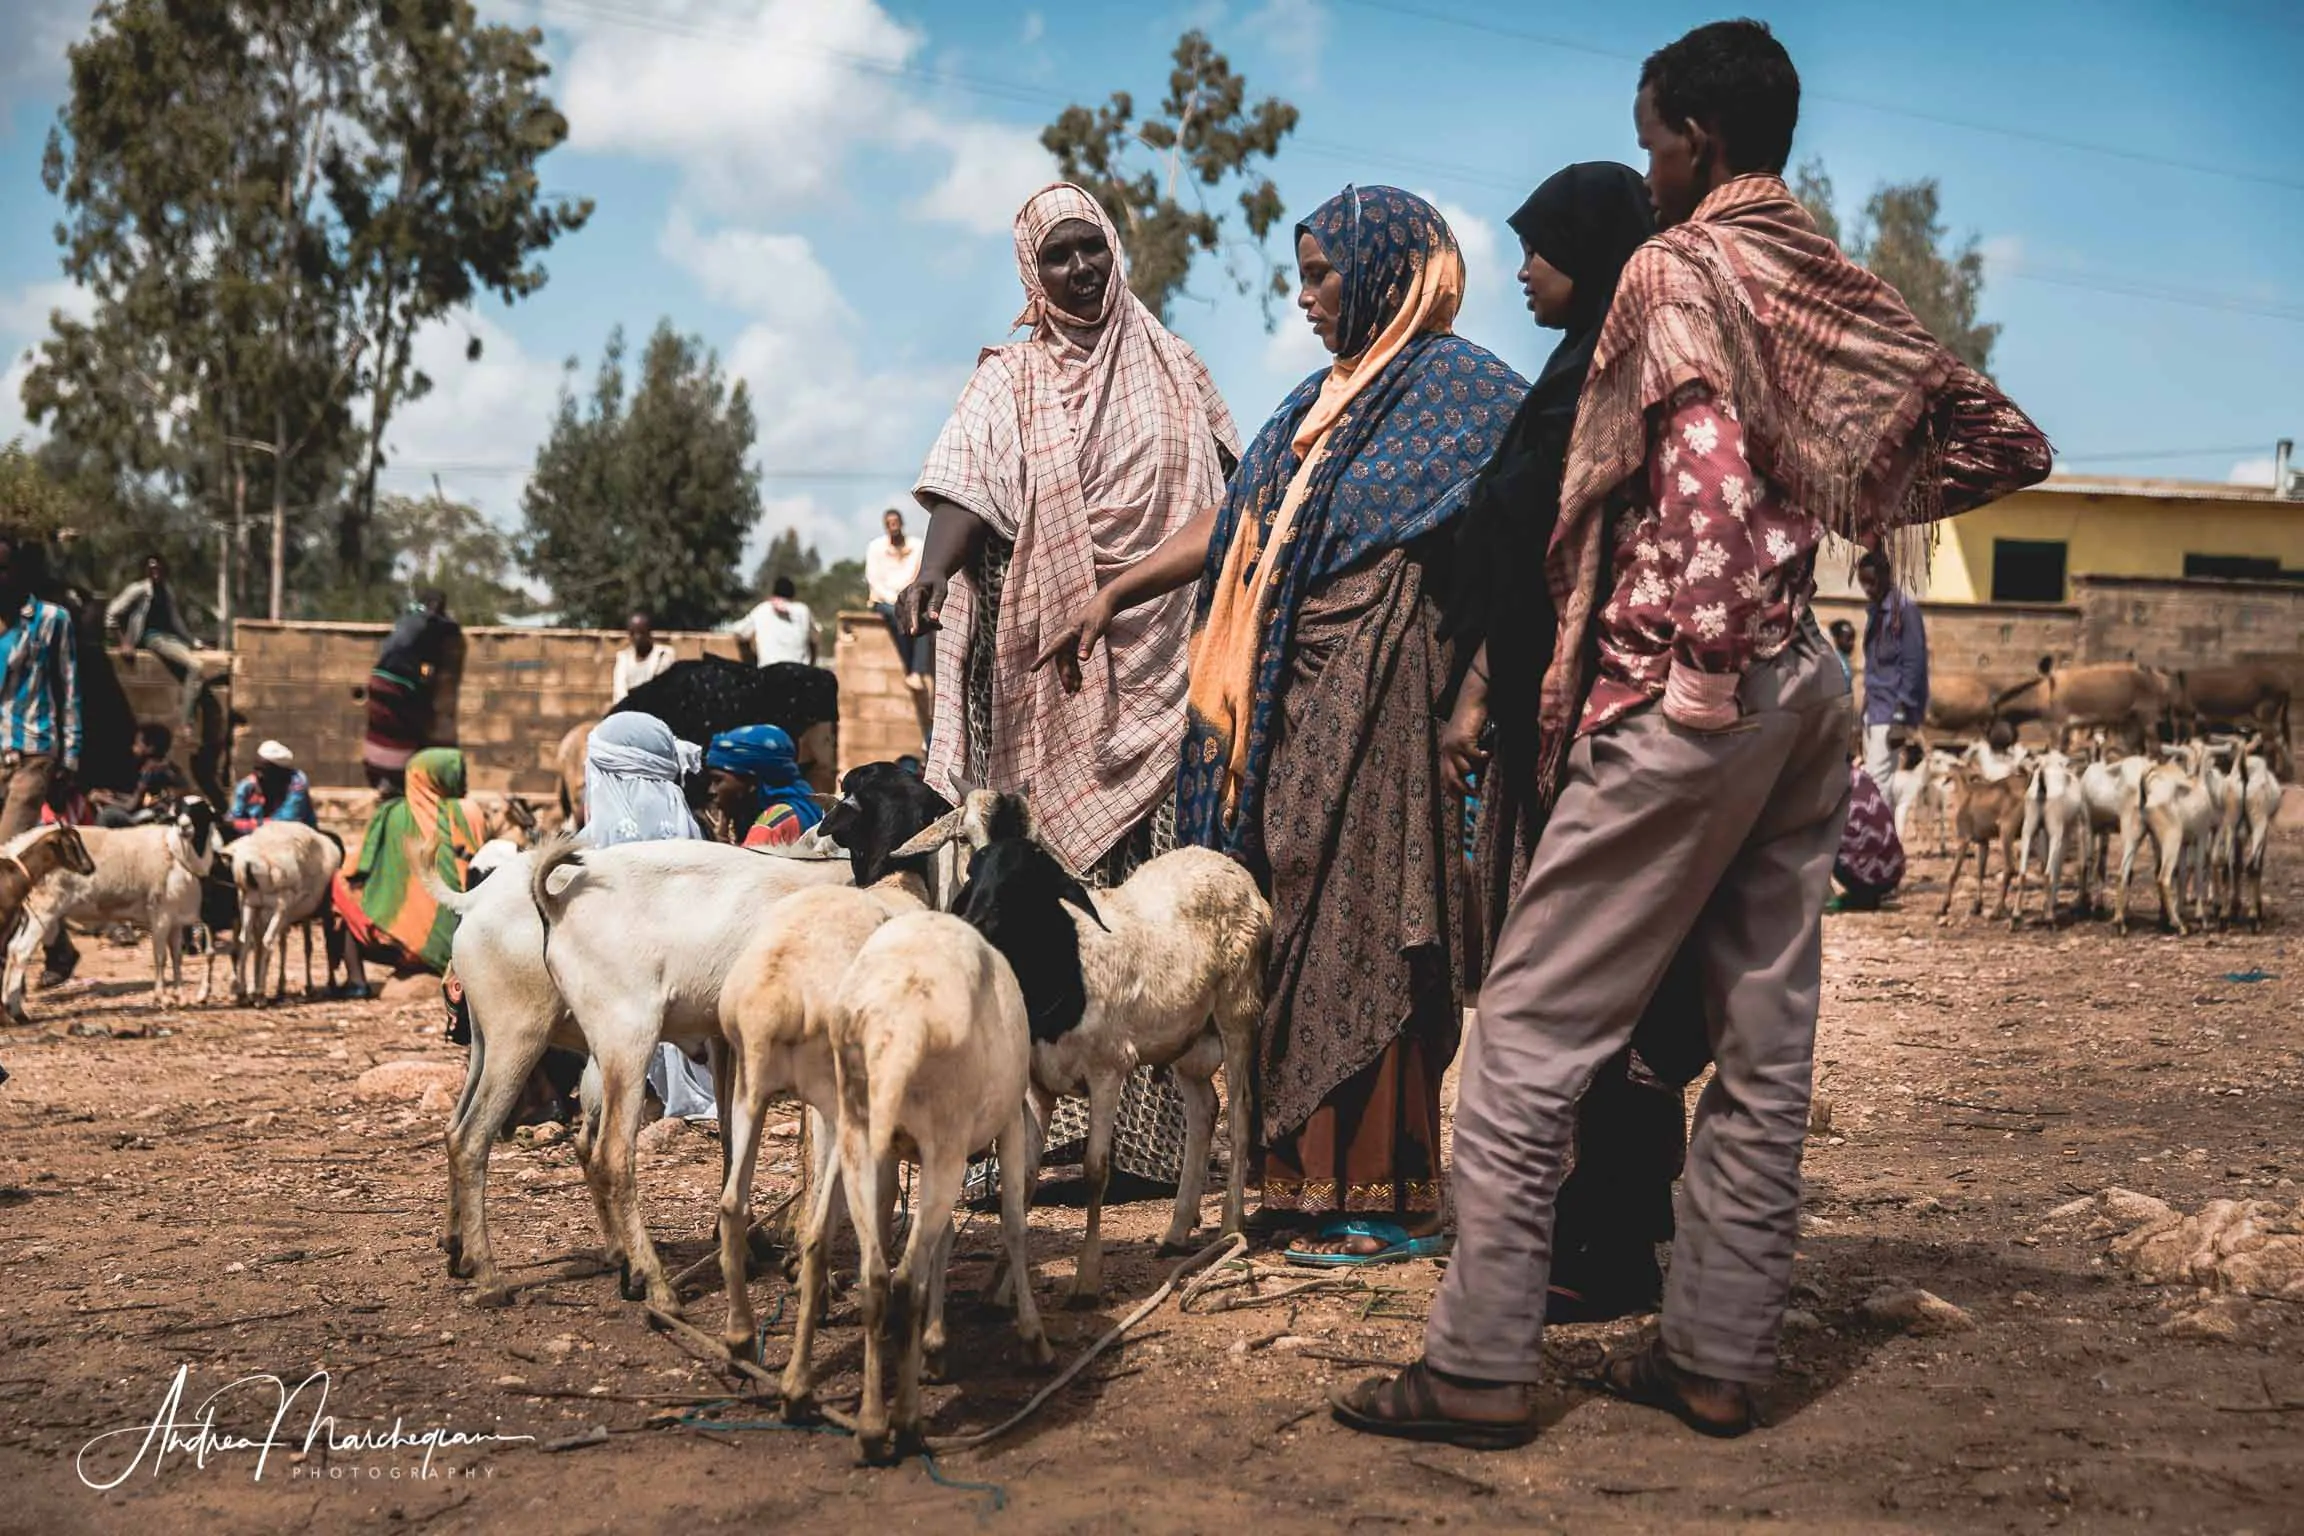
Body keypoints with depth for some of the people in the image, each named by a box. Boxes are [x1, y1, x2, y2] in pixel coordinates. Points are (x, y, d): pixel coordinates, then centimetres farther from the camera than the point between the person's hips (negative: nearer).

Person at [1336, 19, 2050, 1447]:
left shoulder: (1676, 268, -8)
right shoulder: (1848, 290, 13)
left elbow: (1707, 473, -21)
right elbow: (2009, 444, 15)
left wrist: (1702, 659, -16)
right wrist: (1852, 504, 16)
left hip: (1681, 695, -8)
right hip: (1810, 687, 8)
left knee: (1529, 1028, -2)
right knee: (1767, 1038, 10)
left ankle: (1483, 1368, 1)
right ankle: (1720, 1355, 18)